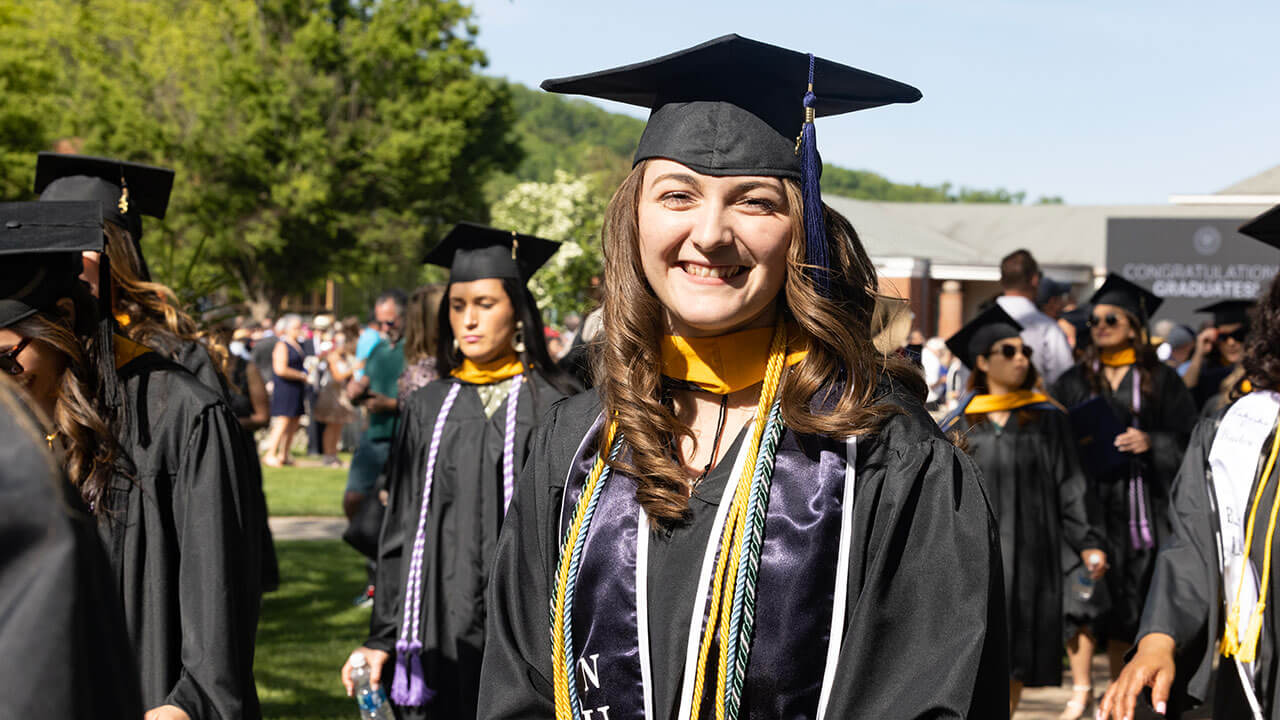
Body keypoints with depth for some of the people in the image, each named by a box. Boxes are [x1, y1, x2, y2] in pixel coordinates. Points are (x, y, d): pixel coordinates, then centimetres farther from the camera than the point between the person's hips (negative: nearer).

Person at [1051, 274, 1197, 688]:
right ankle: (1081, 690, -4)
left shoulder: (1160, 381, 6)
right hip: (1087, 500, 1)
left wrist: (1151, 441, -15)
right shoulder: (1074, 382, 10)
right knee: (1082, 594, -9)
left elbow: (1187, 440, 2)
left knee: (1127, 608, 6)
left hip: (1138, 507, 0)